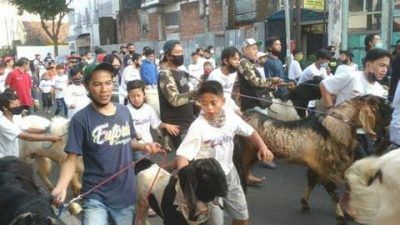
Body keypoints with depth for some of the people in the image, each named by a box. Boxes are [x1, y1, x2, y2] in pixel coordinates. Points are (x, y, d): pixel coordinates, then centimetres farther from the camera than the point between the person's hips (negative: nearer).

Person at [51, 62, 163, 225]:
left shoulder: (124, 111, 1)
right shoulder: (81, 119, -14)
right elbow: (71, 159, -14)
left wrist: (143, 146, -6)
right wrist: (61, 187, -31)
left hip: (126, 193, 5)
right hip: (96, 197, -4)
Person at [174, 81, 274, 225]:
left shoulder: (230, 115, -8)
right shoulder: (198, 126, -25)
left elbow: (249, 131, 6)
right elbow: (183, 155, -30)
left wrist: (262, 147, -10)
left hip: (229, 173, 6)